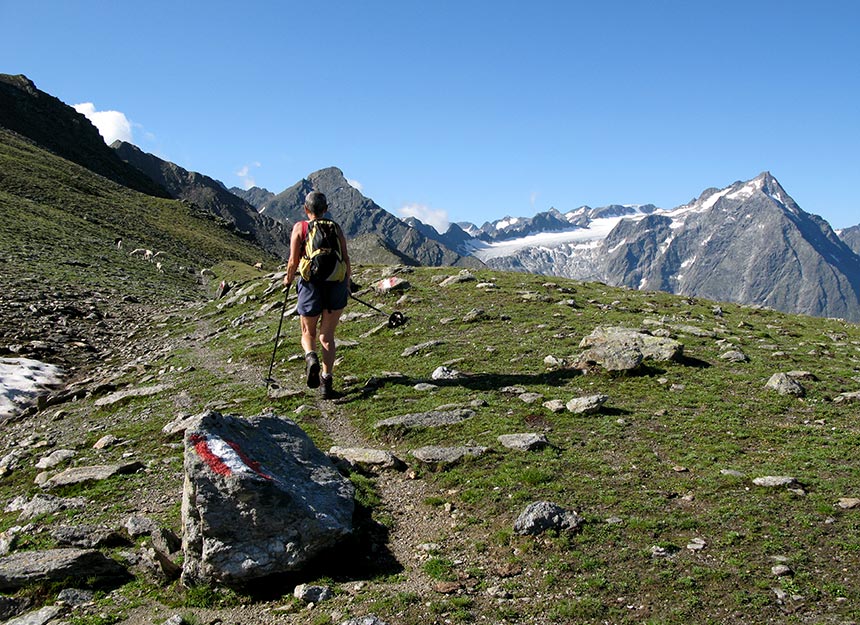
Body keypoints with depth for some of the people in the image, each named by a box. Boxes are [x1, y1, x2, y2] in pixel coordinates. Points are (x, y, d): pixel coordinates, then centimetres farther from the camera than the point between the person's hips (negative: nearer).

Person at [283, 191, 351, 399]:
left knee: (308, 333, 16)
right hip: (335, 285, 2)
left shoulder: (300, 228, 1)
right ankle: (327, 381, -1)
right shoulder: (335, 228, 7)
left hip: (310, 285, -1)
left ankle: (311, 357, -16)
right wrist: (347, 284, 18)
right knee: (327, 336, 10)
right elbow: (346, 260, 3)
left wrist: (288, 279, 14)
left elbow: (293, 261, -5)